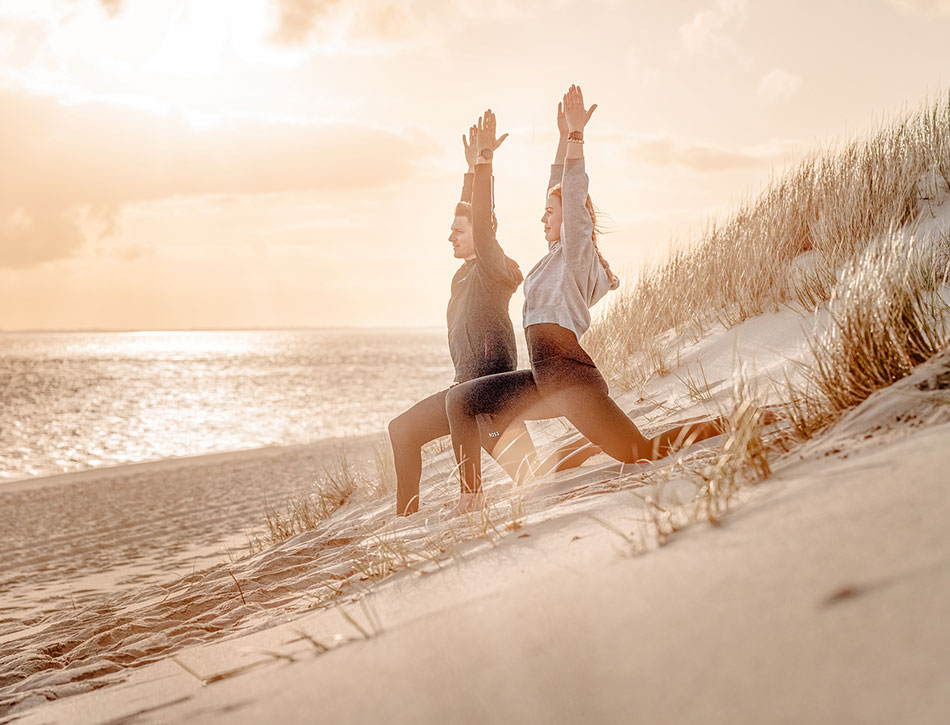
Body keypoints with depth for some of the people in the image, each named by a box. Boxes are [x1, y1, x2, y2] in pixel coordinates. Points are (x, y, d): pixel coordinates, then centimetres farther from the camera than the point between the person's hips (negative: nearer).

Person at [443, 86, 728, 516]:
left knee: (641, 455, -16)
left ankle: (723, 427, 1)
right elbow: (560, 190, 29)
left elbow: (574, 193, -17)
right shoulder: (559, 255, 19)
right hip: (546, 380, 9)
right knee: (459, 400, 12)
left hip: (569, 376, -9)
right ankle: (471, 497, 9)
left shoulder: (577, 251, -3)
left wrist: (576, 133, -20)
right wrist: (565, 138, 30)